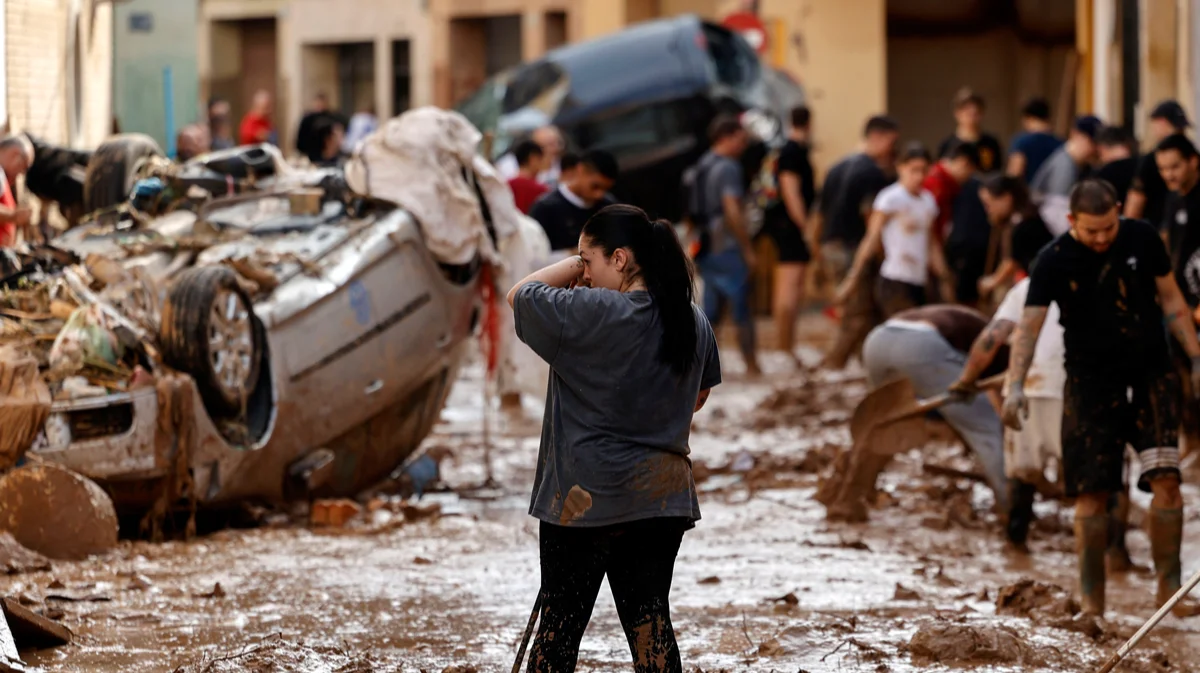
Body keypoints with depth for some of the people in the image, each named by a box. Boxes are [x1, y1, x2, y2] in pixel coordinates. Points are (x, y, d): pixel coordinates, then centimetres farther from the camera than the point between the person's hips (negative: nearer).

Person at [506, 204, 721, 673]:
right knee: (650, 619, 8)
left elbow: (520, 296, -4)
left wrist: (577, 264, 2)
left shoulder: (593, 313, -17)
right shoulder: (694, 321, 5)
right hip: (664, 492, 6)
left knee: (561, 619, 3)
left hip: (588, 496, -6)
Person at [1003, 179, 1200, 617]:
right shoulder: (1054, 261, -10)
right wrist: (1016, 386, -29)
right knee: (1091, 494, -2)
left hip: (1151, 374, 1)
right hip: (1090, 383, -1)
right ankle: (1092, 601, 7)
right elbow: (1029, 326, -15)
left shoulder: (1142, 240, -3)